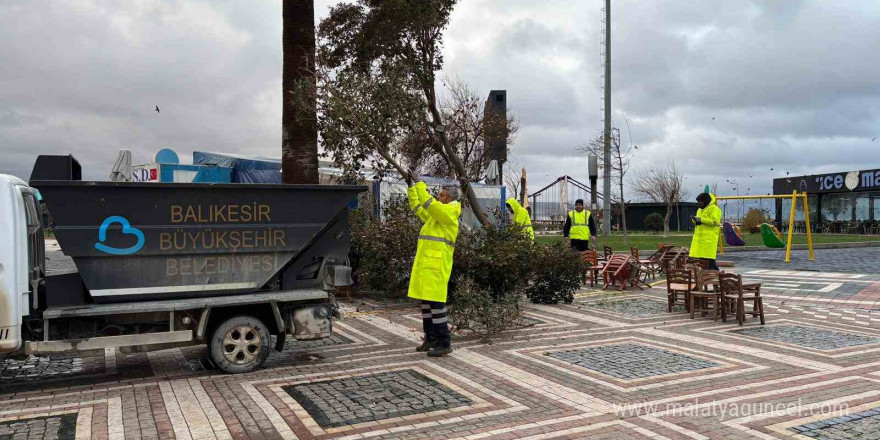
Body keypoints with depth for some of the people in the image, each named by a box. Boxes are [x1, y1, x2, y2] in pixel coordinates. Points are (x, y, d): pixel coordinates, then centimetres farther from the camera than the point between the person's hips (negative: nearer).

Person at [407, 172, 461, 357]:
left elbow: (428, 203, -19)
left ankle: (444, 343, -2)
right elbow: (417, 206, 24)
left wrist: (419, 183, -13)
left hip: (437, 265, -9)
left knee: (436, 302, -8)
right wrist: (411, 187, 15)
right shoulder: (434, 214, 18)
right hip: (425, 264, 9)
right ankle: (431, 339, 21)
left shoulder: (449, 212, -8)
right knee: (426, 301, 12)